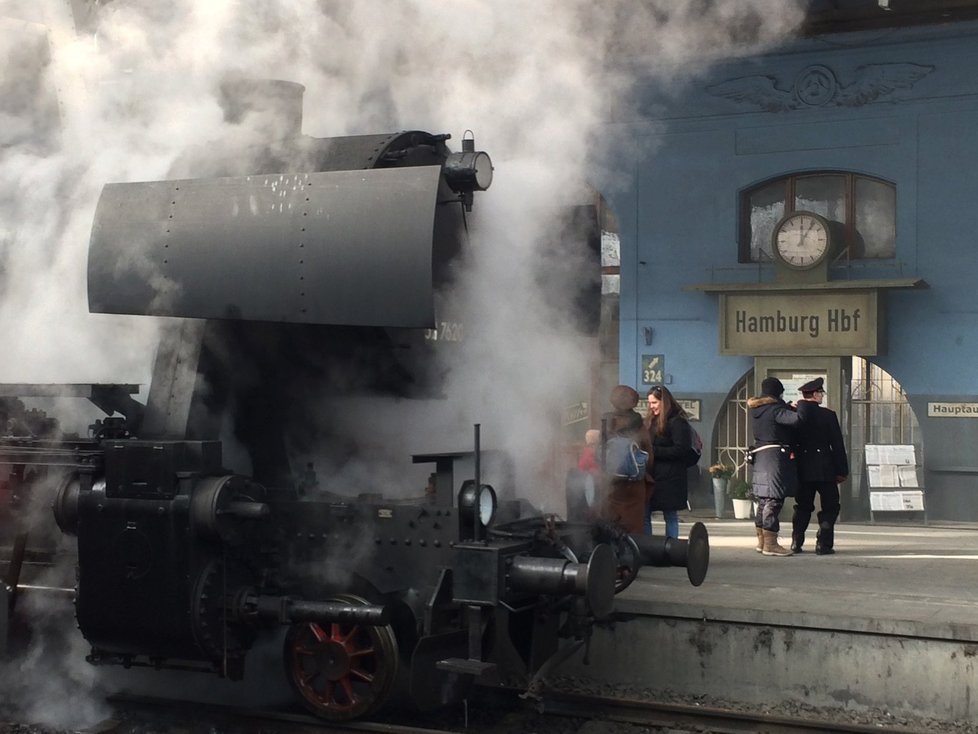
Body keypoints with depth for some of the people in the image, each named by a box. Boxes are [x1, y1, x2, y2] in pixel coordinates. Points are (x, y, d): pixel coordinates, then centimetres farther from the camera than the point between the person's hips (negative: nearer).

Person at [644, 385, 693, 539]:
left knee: (670, 517, 1)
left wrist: (653, 451, -17)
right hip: (651, 475, 7)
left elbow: (681, 450, -16)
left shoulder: (677, 422, -8)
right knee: (644, 515, 1)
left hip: (670, 478, -7)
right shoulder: (651, 421, 16)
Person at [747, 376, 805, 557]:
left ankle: (761, 541, 22)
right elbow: (796, 420, -25)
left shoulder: (754, 409, 13)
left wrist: (789, 408, 12)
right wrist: (798, 411, -5)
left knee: (763, 500, 15)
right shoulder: (775, 409, -13)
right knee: (774, 500, -8)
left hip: (759, 458, 9)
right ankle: (770, 544, -8)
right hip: (776, 457, -9)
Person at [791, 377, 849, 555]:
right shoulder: (827, 415, -11)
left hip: (802, 469, 4)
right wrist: (842, 471, 0)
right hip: (824, 469, -4)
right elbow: (837, 445, -8)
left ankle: (796, 543, 12)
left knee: (802, 507, 15)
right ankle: (823, 544, 0)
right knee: (829, 507, 7)